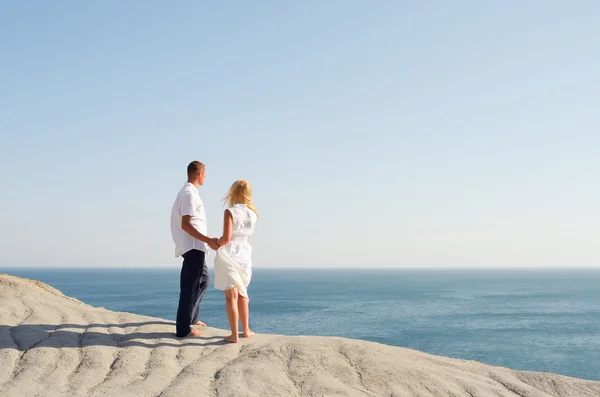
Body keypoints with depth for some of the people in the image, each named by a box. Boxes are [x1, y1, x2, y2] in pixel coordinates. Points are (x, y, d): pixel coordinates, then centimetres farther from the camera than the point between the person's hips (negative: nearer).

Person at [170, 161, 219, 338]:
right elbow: (185, 225, -23)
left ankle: (191, 317, 32)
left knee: (203, 279, 23)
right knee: (191, 287, -8)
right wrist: (208, 240, -26)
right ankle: (183, 328, -4)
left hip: (194, 247, 11)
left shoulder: (187, 192, 16)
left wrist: (206, 241, 26)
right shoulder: (190, 194, -16)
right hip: (193, 247, -11)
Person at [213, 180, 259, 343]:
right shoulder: (253, 214, 5)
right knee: (242, 293, 21)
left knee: (231, 296, 0)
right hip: (244, 254, 5)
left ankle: (234, 335, 1)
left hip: (228, 254, -5)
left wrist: (215, 242, 1)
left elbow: (226, 238, -17)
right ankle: (246, 330, 27)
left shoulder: (230, 212, -13)